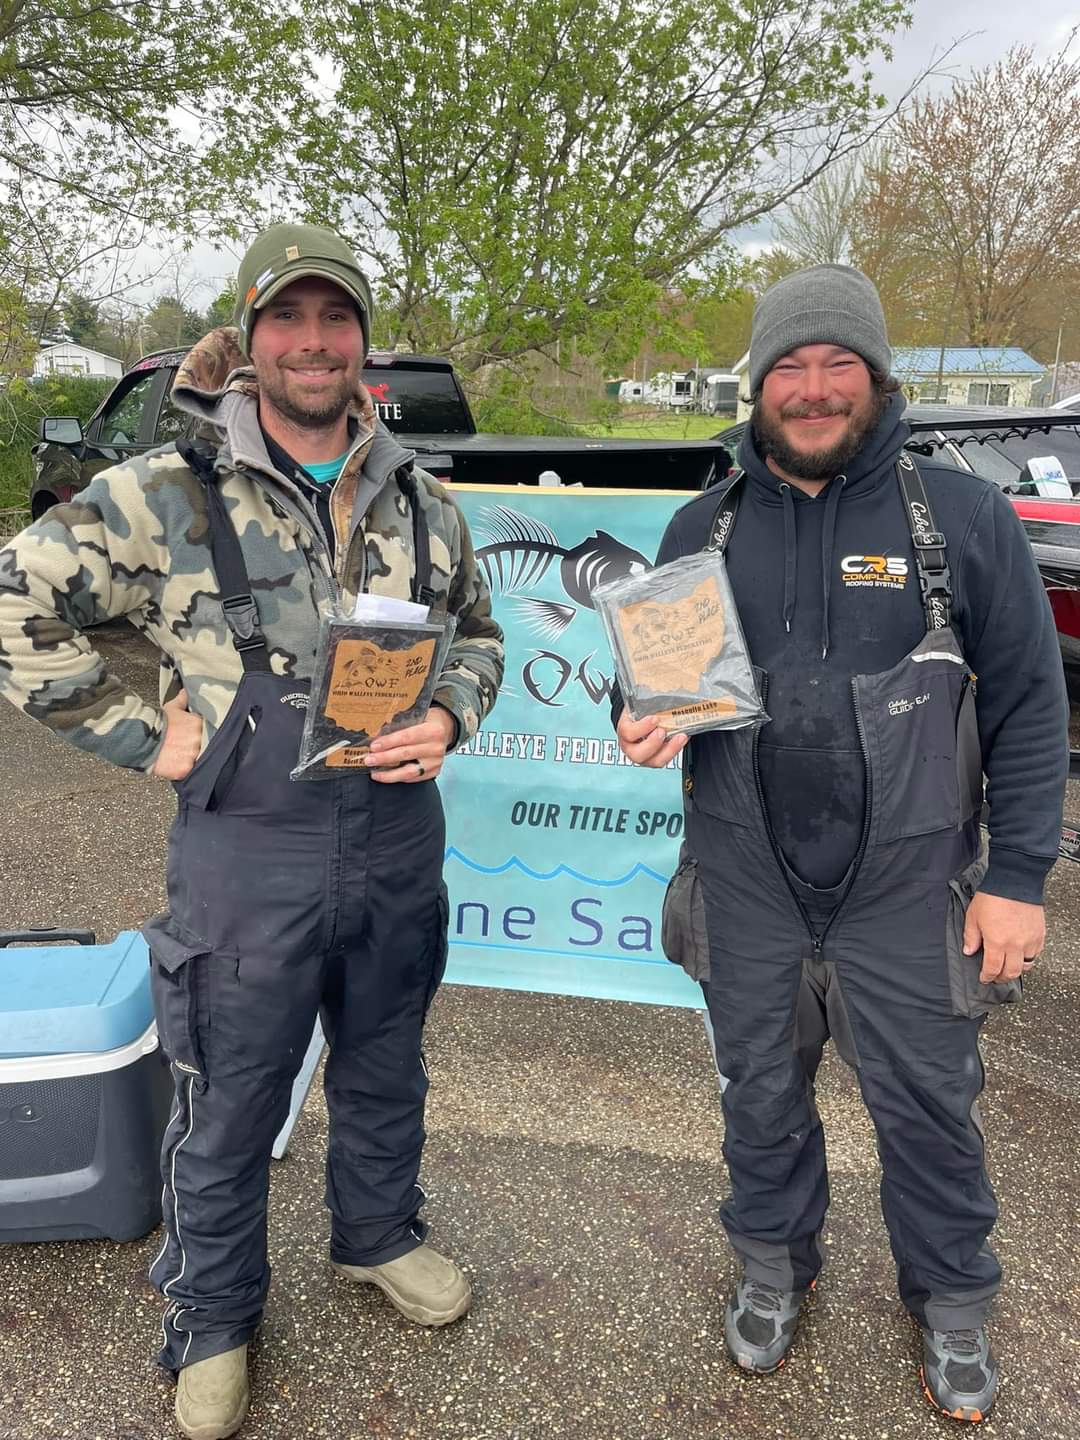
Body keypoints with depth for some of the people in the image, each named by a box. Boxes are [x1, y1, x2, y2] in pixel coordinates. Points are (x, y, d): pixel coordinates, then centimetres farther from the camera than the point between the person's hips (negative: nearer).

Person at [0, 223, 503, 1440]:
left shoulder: (418, 499, 2)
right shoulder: (165, 495, -12)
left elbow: (478, 636, 12)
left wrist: (447, 719, -8)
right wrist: (144, 736, -13)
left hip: (397, 846, 4)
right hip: (247, 852, -4)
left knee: (385, 1068, 23)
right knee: (228, 1107, 13)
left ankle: (379, 1236, 51)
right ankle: (211, 1317, 39)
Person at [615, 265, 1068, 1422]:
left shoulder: (960, 515, -5)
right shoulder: (706, 526, 2)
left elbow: (1027, 705, -4)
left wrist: (1018, 875, -6)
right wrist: (642, 720, -12)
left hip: (905, 884, -2)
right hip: (749, 880, 3)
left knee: (926, 1104, 12)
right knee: (761, 1093, 18)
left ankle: (951, 1301, 40)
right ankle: (774, 1267, 44)